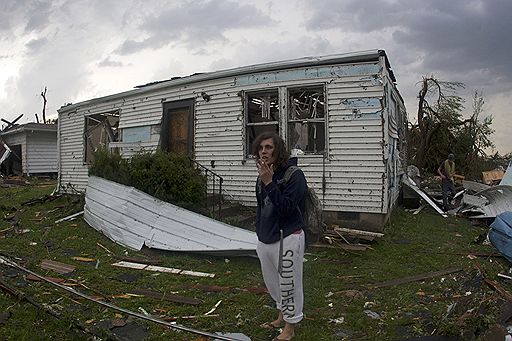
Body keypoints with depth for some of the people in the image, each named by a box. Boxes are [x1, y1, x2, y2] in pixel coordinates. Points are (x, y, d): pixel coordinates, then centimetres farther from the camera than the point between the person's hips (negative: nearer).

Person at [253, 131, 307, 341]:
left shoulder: (294, 175, -15)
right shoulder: (262, 177, 8)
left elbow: (286, 208, -24)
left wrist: (270, 183, -26)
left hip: (287, 239, -8)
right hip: (265, 238, 8)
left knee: (288, 284, 5)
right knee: (273, 282, 21)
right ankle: (281, 317, 43)